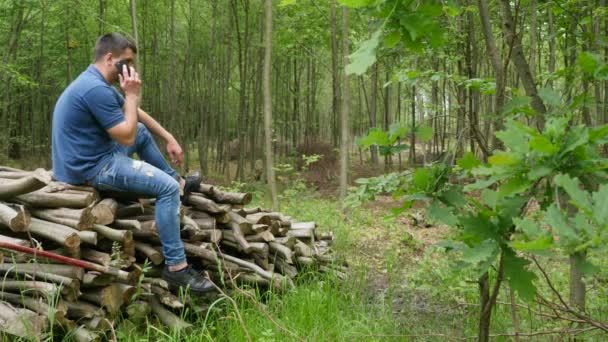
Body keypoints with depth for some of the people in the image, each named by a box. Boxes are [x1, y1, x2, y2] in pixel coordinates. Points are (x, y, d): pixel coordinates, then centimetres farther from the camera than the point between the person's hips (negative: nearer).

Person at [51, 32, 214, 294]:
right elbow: (127, 137, -20)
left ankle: (179, 182, 30)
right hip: (90, 169, -11)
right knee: (167, 187, -18)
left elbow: (137, 116, 19)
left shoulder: (97, 82, 11)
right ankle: (176, 267, -15)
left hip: (93, 155, 11)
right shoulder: (95, 89, -23)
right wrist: (132, 96, -13)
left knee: (142, 132, 25)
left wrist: (170, 139, 13)